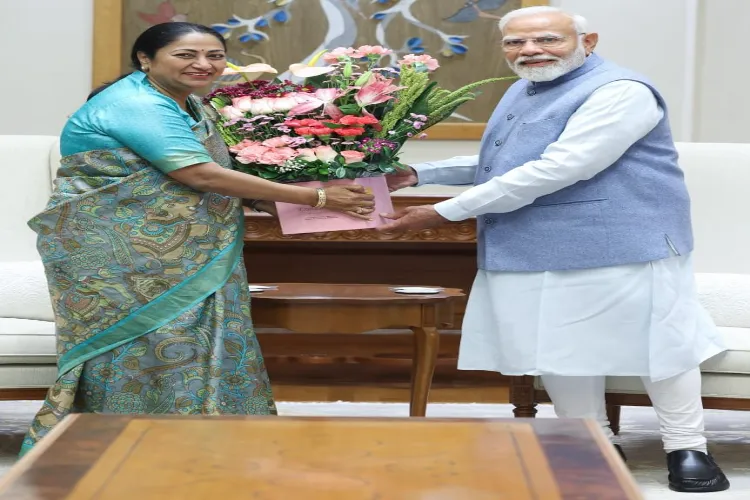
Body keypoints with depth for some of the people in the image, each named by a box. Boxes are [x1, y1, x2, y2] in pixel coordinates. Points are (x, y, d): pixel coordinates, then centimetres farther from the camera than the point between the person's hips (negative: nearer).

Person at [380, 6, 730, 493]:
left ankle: (687, 449, 12)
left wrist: (445, 212, -21)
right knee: (558, 346, 10)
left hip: (620, 244, -8)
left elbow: (555, 170, -25)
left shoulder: (621, 92, -17)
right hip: (532, 249, 9)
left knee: (656, 341, 0)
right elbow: (498, 163, 29)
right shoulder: (522, 91, 16)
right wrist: (419, 174, 13)